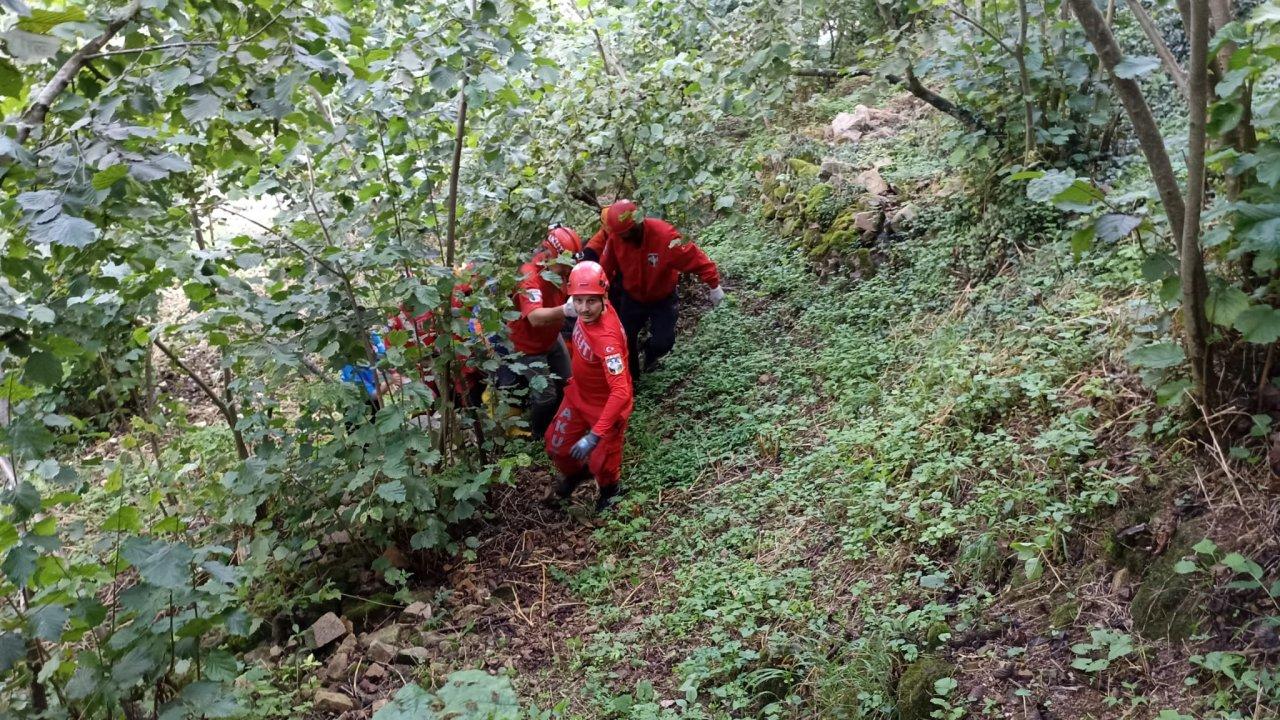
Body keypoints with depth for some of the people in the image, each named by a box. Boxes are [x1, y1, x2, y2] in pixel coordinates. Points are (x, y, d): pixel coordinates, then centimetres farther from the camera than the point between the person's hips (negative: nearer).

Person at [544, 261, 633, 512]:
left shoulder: (607, 338, -41)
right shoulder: (589, 313, -20)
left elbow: (621, 392, -43)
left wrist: (595, 435, -46)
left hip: (606, 405, -6)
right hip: (578, 395, 6)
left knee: (601, 462, 14)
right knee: (557, 446, 19)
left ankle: (608, 489, 49)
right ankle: (574, 472, 53)